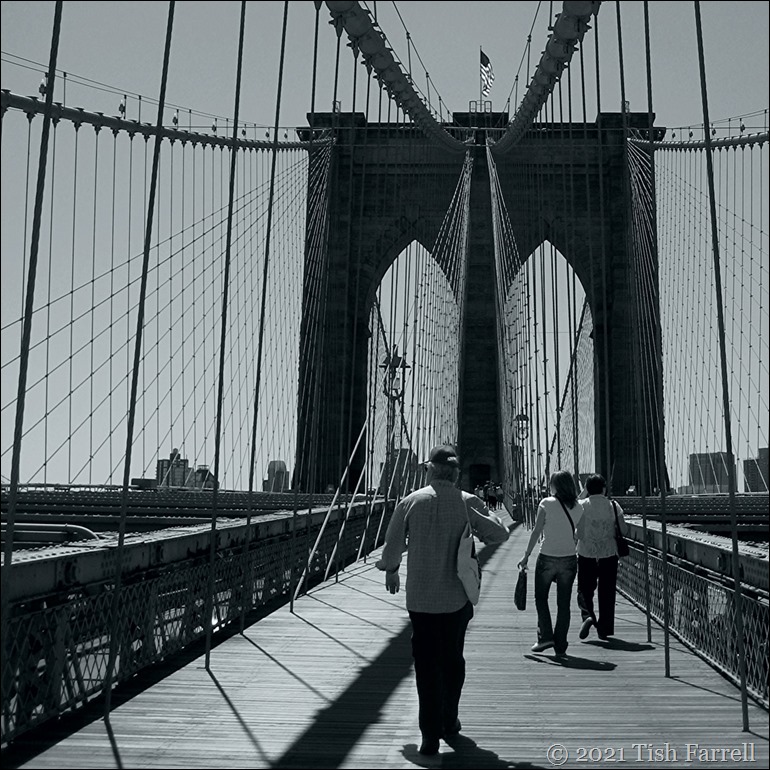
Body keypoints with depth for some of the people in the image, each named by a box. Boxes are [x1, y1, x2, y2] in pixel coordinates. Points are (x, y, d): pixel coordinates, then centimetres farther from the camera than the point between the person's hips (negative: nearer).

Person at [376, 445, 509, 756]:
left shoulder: (411, 501, -5)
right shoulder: (468, 503, -5)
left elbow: (392, 545, 1)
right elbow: (501, 533, -2)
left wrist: (390, 571, 20)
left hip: (420, 597, -1)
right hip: (457, 597, 1)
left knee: (426, 664, 6)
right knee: (452, 660, 18)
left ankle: (430, 735, 5)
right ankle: (449, 723, 32)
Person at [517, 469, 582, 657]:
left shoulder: (546, 503, -7)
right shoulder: (577, 508, 4)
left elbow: (536, 532, -9)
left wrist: (526, 555, -4)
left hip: (547, 557, -3)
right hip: (569, 558, 3)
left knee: (541, 598, 13)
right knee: (564, 603, 9)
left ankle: (545, 636, 5)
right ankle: (560, 645, 12)